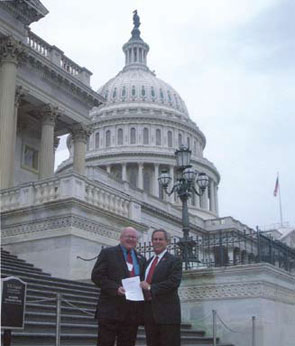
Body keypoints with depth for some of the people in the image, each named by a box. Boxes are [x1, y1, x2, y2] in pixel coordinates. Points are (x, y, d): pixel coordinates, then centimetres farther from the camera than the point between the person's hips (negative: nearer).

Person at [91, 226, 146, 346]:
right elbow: (96, 276, -5)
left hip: (133, 313, 5)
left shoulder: (141, 259, 19)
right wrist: (115, 288, -18)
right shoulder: (108, 253, 3)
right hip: (111, 309, -5)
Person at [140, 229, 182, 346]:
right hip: (149, 313, 7)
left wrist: (151, 287, -16)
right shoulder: (149, 262, 20)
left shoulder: (174, 261, -2)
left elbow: (174, 282, -15)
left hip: (167, 313, -7)